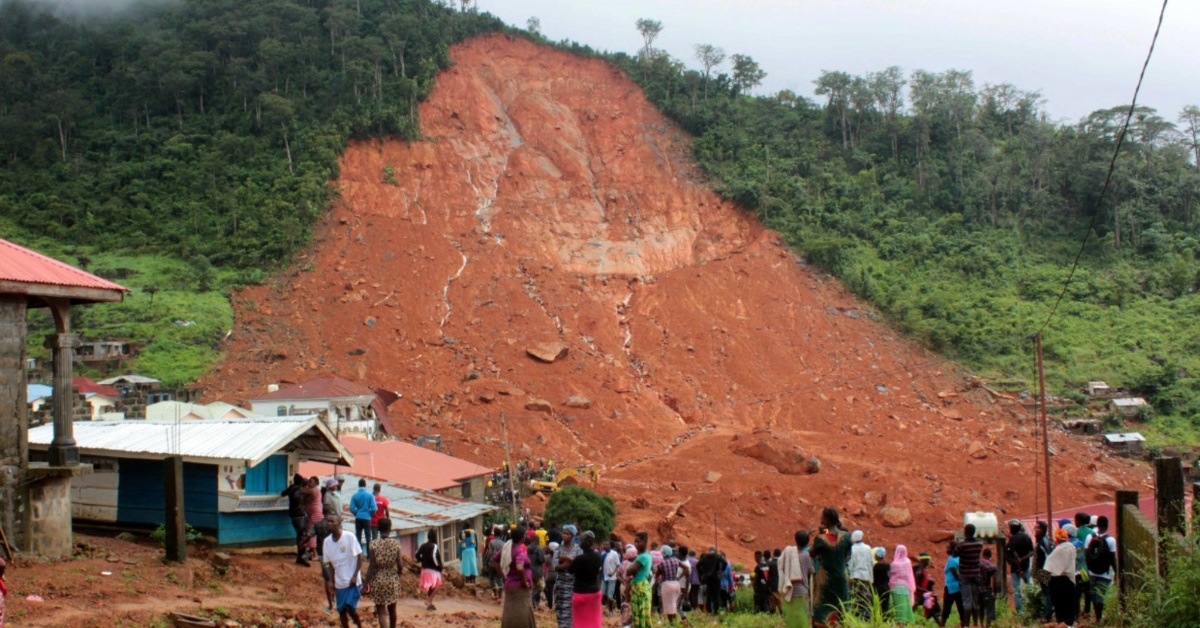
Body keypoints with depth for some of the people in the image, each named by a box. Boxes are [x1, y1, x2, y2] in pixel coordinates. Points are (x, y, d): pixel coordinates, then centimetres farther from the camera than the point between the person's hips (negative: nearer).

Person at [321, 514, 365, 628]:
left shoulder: (349, 537, -14)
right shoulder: (327, 541, 1)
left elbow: (360, 557, -9)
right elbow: (330, 564, 9)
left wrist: (355, 576, -15)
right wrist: (332, 583, 7)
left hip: (353, 581, -5)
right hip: (339, 583, 5)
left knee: (350, 607, -13)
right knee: (341, 611, 8)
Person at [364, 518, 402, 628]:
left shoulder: (374, 544, -11)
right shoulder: (396, 544, -7)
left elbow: (371, 566, -11)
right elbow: (400, 565, -5)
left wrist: (367, 583, -3)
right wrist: (399, 573, 16)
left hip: (378, 581, -2)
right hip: (393, 580, 2)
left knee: (382, 611, 0)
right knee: (392, 609, 21)